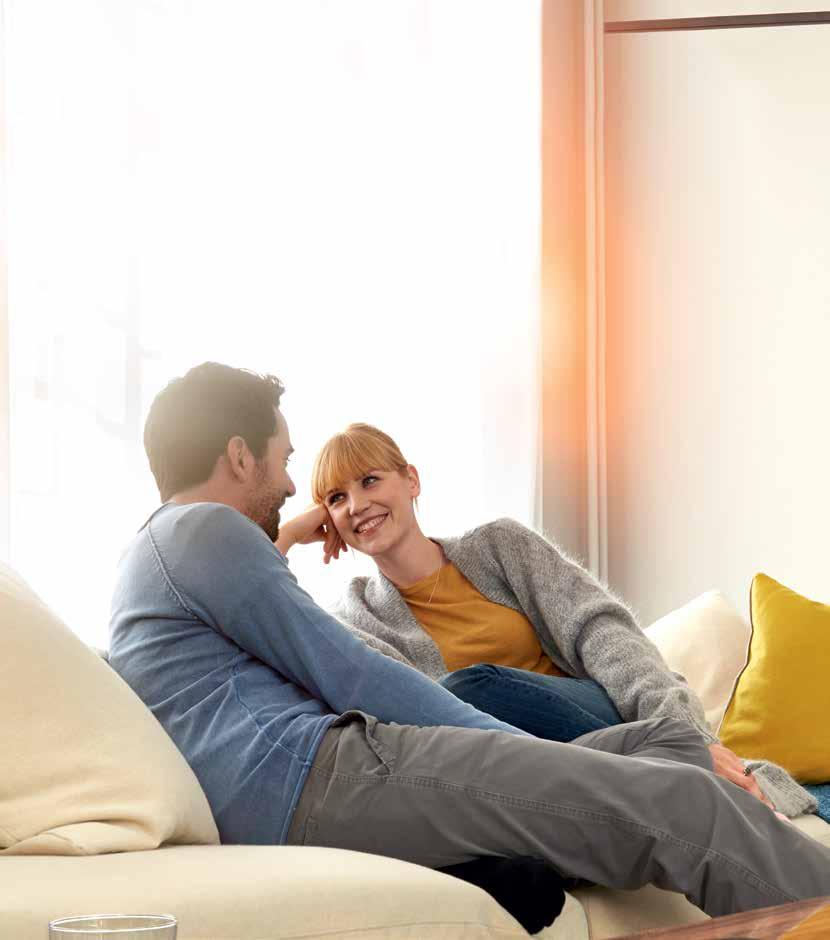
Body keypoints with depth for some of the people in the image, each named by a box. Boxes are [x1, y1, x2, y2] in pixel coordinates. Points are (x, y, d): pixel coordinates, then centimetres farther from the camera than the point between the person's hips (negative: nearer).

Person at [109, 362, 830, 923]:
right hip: (311, 776, -10)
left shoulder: (146, 555, 32)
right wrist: (512, 739, -1)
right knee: (683, 802, -20)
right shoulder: (202, 527, 2)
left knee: (670, 742, 6)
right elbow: (345, 675, -5)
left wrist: (279, 544, 60)